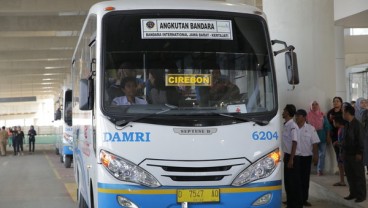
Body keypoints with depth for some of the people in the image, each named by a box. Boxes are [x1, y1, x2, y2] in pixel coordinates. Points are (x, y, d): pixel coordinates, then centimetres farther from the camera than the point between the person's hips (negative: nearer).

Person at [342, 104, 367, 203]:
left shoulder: (357, 125, -16)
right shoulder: (347, 124, 9)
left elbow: (360, 140, -17)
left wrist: (359, 153, -18)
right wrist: (343, 149, 15)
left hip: (355, 155, -8)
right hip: (347, 153, 8)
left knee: (359, 175, 1)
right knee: (350, 175, 12)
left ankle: (361, 195, 8)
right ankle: (353, 193, 22)